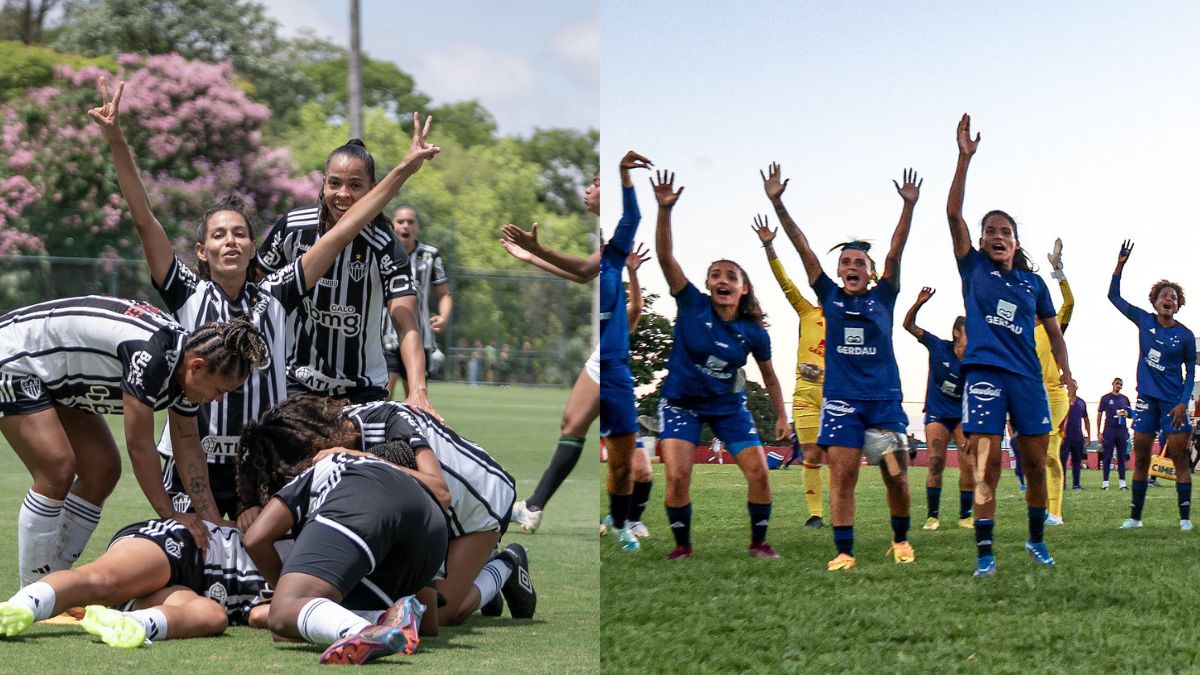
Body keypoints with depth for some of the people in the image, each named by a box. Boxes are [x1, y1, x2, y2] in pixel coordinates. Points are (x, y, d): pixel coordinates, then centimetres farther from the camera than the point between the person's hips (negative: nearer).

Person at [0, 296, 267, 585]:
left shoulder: (188, 362, -6)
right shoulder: (150, 355, -34)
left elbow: (187, 443, 3)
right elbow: (139, 446, -28)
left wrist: (213, 522, 1)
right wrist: (170, 515, -21)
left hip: (57, 381, 10)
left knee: (103, 470, 6)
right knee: (57, 469, -22)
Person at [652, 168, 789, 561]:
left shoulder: (753, 332, -7)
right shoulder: (692, 306, -13)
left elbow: (769, 375, 9)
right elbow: (666, 257, -23)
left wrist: (781, 415, 6)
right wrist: (664, 211, -35)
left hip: (728, 406, 2)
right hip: (682, 403, -2)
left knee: (759, 471, -8)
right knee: (677, 475, -16)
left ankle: (758, 541, 11)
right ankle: (682, 545, 4)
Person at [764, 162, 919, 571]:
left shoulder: (882, 296, 8)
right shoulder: (830, 296, 9)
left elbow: (896, 251, 0)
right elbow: (803, 248, 5)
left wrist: (908, 206, -8)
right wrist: (777, 204, 0)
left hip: (885, 398, 0)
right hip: (840, 399, 0)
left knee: (897, 477, 1)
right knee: (842, 475, -8)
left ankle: (900, 540, 22)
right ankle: (844, 552, -7)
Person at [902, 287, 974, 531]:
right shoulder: (938, 347, -8)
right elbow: (909, 325, -6)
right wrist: (918, 304, -18)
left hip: (963, 415, 1)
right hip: (937, 414, -1)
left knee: (969, 465, -10)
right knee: (936, 464, -10)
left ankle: (965, 516, 1)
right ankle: (932, 516, -5)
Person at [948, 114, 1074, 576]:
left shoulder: (1034, 284, 15)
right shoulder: (974, 269, 8)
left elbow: (1053, 331, 19)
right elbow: (953, 213, -2)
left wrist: (1066, 372, 1)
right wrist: (965, 157, -9)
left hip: (1027, 377, 3)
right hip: (984, 374, -3)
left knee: (1036, 463, 5)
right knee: (987, 465, -9)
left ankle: (1037, 539, 23)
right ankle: (984, 553, -9)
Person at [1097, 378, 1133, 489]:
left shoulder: (1125, 399, 14)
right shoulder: (1105, 398, 4)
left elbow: (1131, 413, 21)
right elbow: (1099, 415, 3)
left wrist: (1126, 414, -5)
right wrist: (1099, 433, -5)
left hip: (1122, 430, 3)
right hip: (1109, 430, -3)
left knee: (1122, 457, 3)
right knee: (1107, 457, -3)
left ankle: (1122, 482, 4)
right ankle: (1105, 482, -2)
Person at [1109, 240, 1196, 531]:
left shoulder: (1185, 336, -4)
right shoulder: (1144, 321, 3)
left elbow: (1190, 372, 1)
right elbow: (1114, 296, 9)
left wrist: (1183, 402, -11)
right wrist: (1120, 265, -2)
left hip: (1173, 401, -3)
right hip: (1147, 398, 3)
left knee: (1179, 457, -4)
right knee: (1140, 459, 6)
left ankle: (1185, 517, -2)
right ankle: (1135, 516, 13)